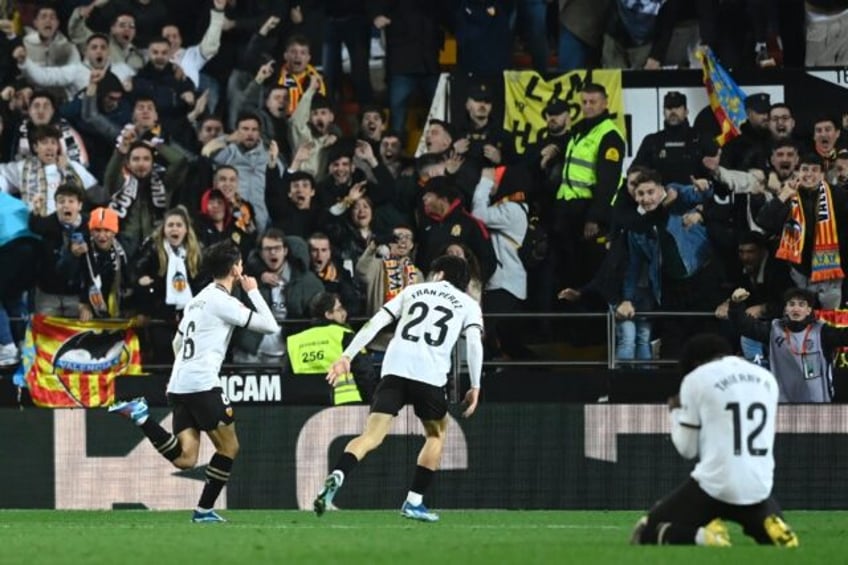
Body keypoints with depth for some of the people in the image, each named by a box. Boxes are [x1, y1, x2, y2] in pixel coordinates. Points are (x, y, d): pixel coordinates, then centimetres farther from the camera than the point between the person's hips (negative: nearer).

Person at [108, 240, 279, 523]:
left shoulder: (199, 299, 20)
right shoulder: (223, 302, -7)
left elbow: (178, 342, 30)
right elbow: (269, 326, -6)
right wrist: (254, 292, 7)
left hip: (179, 385, 8)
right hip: (202, 385, -8)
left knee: (185, 459, -2)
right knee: (229, 447, 6)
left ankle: (139, 415, -12)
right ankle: (205, 509, 4)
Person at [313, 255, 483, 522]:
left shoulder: (413, 290, 23)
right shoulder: (468, 305, 17)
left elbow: (375, 322, 14)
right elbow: (474, 341, 0)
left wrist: (347, 356, 11)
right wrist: (475, 387, 2)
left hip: (394, 369, 1)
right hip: (431, 377, -1)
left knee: (371, 437, -5)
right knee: (437, 434, 23)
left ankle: (337, 476, -33)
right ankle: (414, 502, 16)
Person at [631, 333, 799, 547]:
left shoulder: (697, 379, 0)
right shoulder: (767, 379, 14)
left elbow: (687, 449, 2)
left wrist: (676, 412, 21)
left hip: (713, 487, -4)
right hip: (759, 488, 4)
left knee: (647, 532, 7)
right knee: (775, 534, 30)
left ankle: (703, 538, -20)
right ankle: (773, 530, -6)